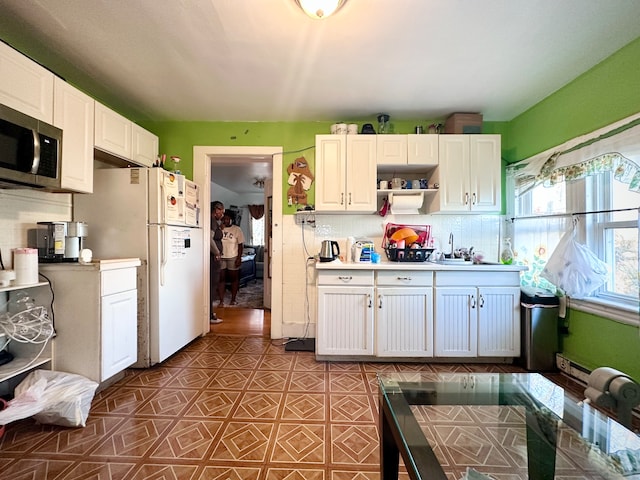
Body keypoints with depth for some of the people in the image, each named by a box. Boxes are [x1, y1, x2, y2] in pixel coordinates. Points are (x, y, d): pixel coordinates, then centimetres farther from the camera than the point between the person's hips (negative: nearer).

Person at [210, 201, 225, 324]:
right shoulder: (213, 222, -13)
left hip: (213, 258, 10)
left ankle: (210, 311, 25)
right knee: (212, 285, -5)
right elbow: (210, 239, -24)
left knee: (213, 285, 15)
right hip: (213, 258, -10)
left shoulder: (214, 222, 18)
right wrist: (217, 253, -16)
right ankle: (210, 316, 2)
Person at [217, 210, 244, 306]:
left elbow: (240, 244, -3)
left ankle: (233, 299, 19)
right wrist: (221, 229, -13)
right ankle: (221, 301, 10)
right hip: (220, 258, 2)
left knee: (234, 278, 6)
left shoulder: (237, 229, -2)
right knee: (221, 278, 2)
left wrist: (239, 258, -9)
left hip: (233, 258, -1)